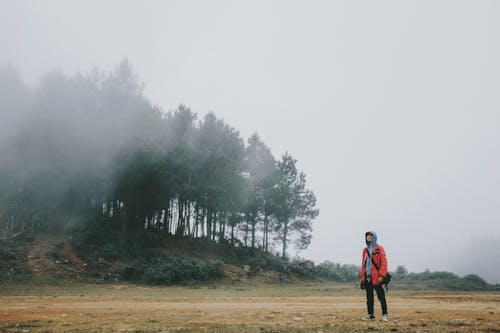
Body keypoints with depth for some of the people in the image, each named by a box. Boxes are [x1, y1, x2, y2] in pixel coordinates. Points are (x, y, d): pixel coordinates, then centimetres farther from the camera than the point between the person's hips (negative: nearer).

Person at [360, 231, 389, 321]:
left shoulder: (379, 249, -2)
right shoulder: (365, 250, 14)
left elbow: (383, 262, -8)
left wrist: (381, 275, -16)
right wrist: (362, 277, 11)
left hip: (376, 277, -6)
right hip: (367, 277, 6)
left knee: (381, 296, -2)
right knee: (369, 297, 11)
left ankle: (385, 315, 4)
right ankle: (370, 314, 19)